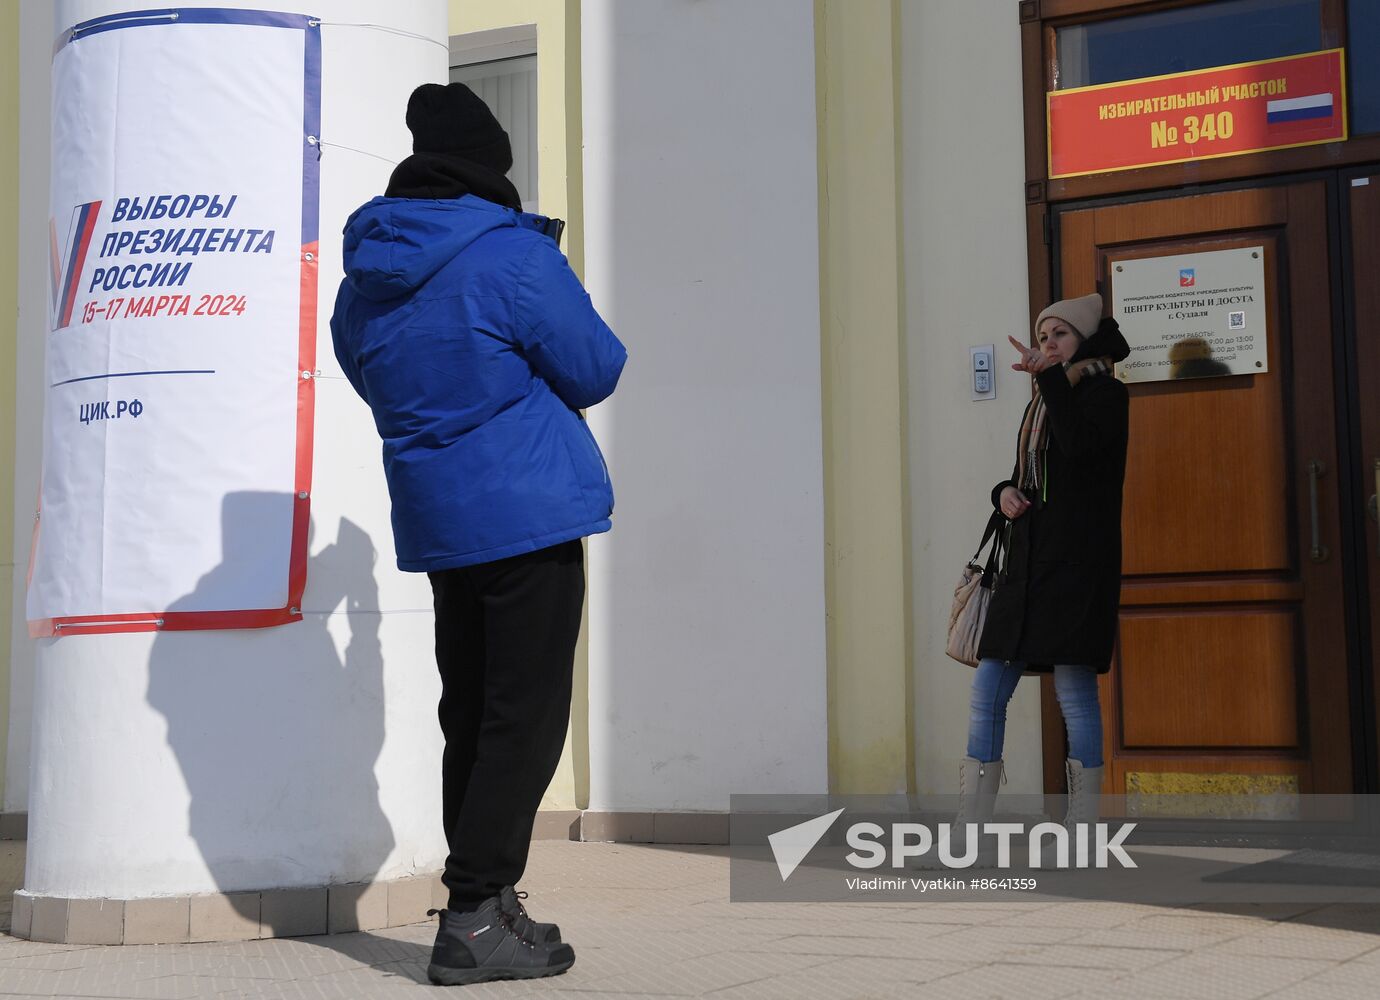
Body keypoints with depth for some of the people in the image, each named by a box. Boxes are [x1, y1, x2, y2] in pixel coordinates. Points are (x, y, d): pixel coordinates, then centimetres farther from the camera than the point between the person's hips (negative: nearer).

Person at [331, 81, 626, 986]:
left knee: (472, 714, 14)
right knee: (527, 716, -4)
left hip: (437, 521, 7)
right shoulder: (514, 256, -12)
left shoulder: (366, 276, 9)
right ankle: (474, 920, -6)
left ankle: (485, 905, 19)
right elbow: (594, 371, -5)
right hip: (529, 511, -7)